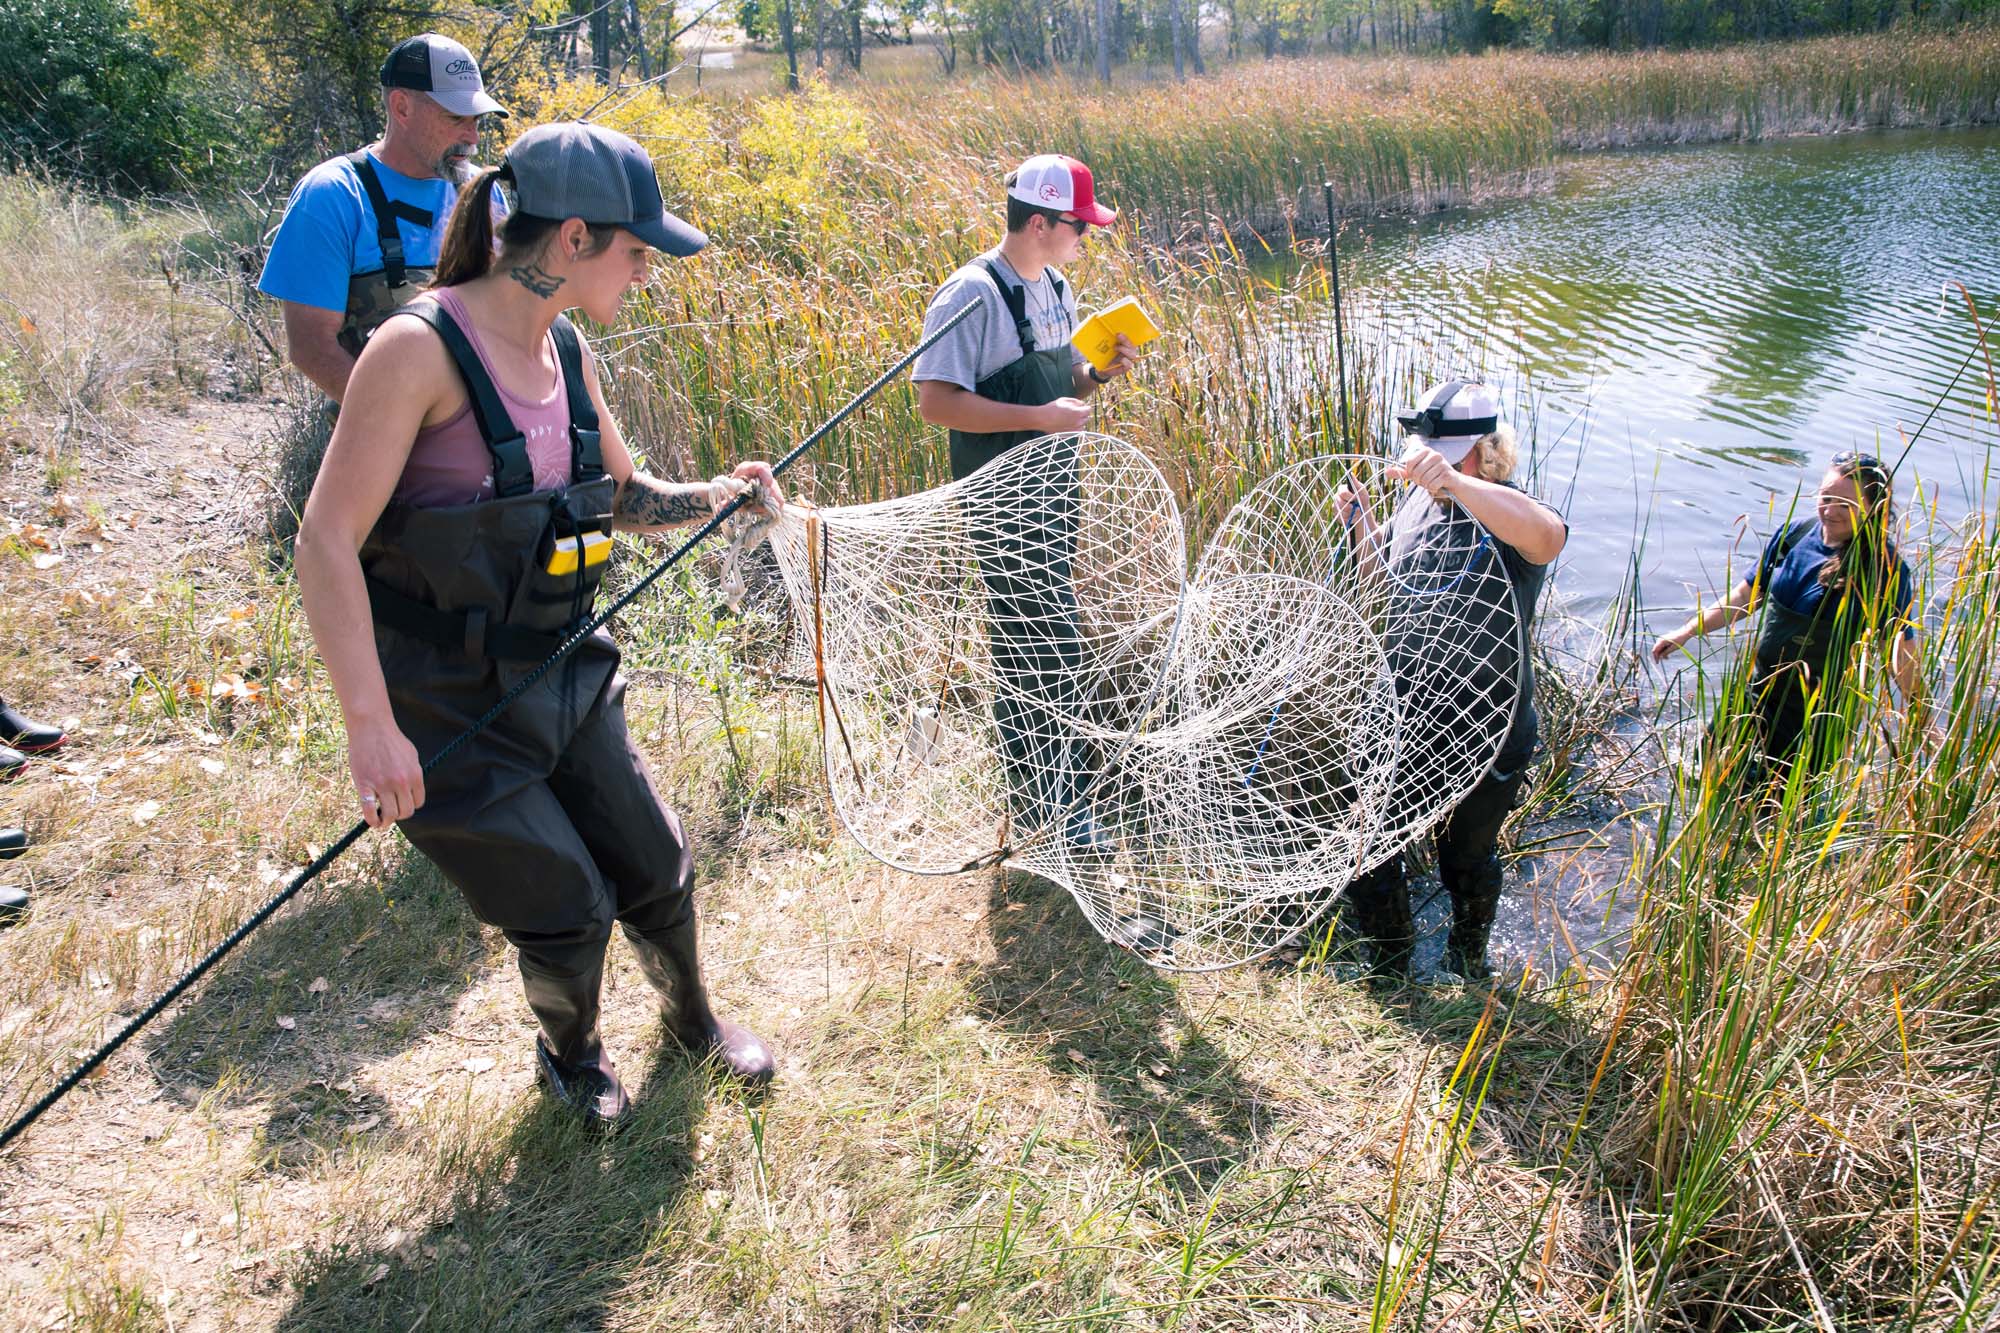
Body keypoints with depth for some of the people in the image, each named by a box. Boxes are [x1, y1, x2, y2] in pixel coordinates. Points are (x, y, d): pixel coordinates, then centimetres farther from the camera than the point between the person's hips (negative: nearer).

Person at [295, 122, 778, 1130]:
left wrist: (713, 497, -2)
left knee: (655, 868, 14)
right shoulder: (422, 348, -21)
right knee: (568, 908, 4)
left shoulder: (566, 350, 2)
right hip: (447, 709, -6)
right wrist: (369, 723, -29)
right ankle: (570, 1056, 38)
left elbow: (620, 496, 17)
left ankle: (693, 1017, 45)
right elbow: (327, 539, -23)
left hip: (562, 679, 7)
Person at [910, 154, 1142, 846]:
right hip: (1004, 503, -9)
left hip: (1054, 493, 9)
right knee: (1049, 642, -6)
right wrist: (1041, 415, -24)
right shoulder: (973, 294, -18)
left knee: (1028, 640, 18)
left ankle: (1030, 785, 32)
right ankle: (1057, 801, 7)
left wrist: (1100, 373, -1)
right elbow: (935, 400, -23)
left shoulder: (1056, 287, 10)